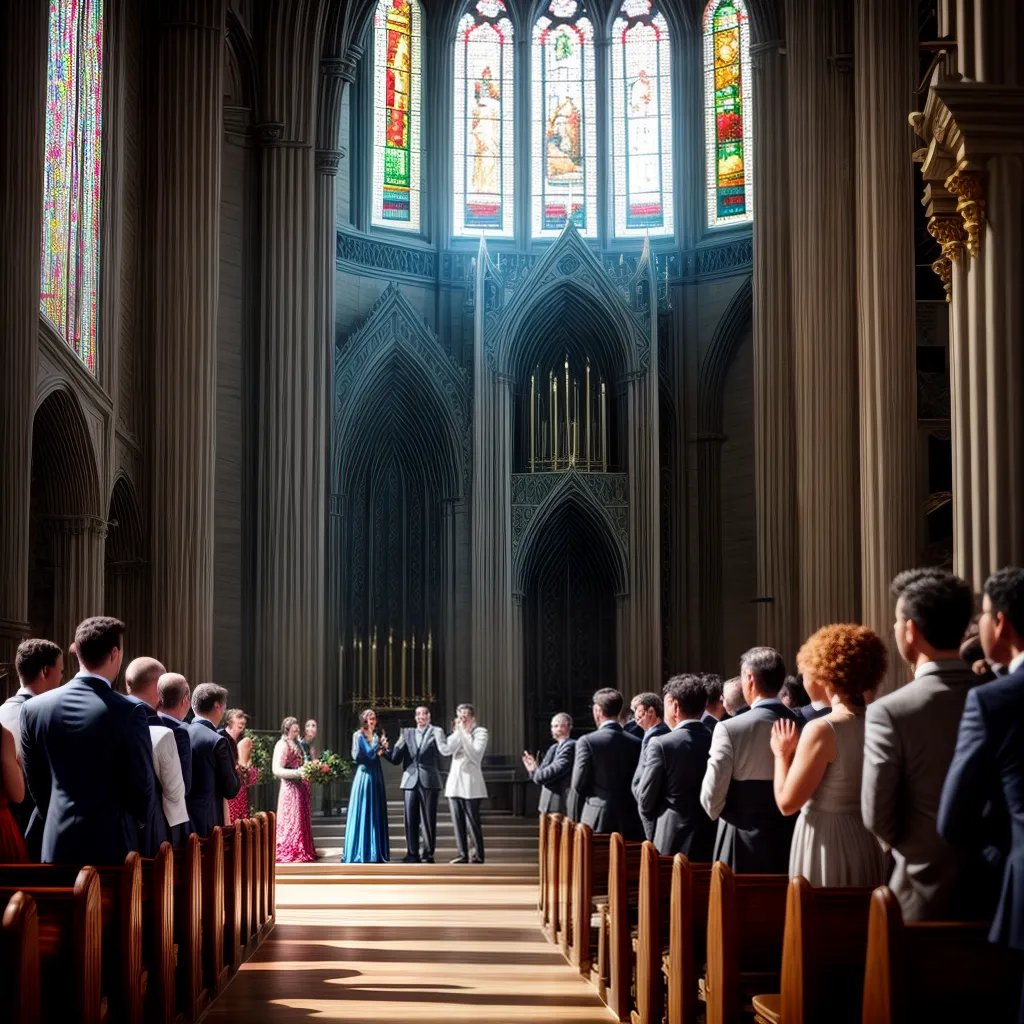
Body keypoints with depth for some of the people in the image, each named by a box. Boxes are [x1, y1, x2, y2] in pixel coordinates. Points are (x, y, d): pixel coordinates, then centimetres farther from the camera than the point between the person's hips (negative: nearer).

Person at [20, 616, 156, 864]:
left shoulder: (34, 707, -1)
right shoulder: (128, 712, -14)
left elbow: (36, 782, 8)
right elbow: (141, 785, -7)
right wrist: (141, 817, 15)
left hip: (57, 842, 4)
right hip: (111, 840, -4)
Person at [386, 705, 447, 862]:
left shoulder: (436, 732, 6)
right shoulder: (407, 733, 14)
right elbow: (396, 759, 10)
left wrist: (436, 734, -21)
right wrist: (385, 751, -5)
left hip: (429, 782, -3)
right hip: (410, 781, 3)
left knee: (428, 819, 0)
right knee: (410, 819, 0)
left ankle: (428, 854, 6)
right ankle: (412, 853, 6)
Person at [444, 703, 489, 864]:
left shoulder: (480, 732, -1)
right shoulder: (457, 733, 14)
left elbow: (475, 753, -16)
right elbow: (445, 750, -2)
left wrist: (464, 733, -12)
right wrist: (457, 732, -7)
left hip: (470, 783, -5)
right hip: (454, 782, 6)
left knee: (473, 821, -4)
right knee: (457, 821, 6)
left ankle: (478, 856, 1)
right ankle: (462, 854, 11)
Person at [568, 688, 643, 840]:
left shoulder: (587, 742, -6)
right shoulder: (636, 743, 3)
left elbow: (578, 787, -5)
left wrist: (574, 822, 5)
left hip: (596, 823, -3)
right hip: (630, 824, 3)